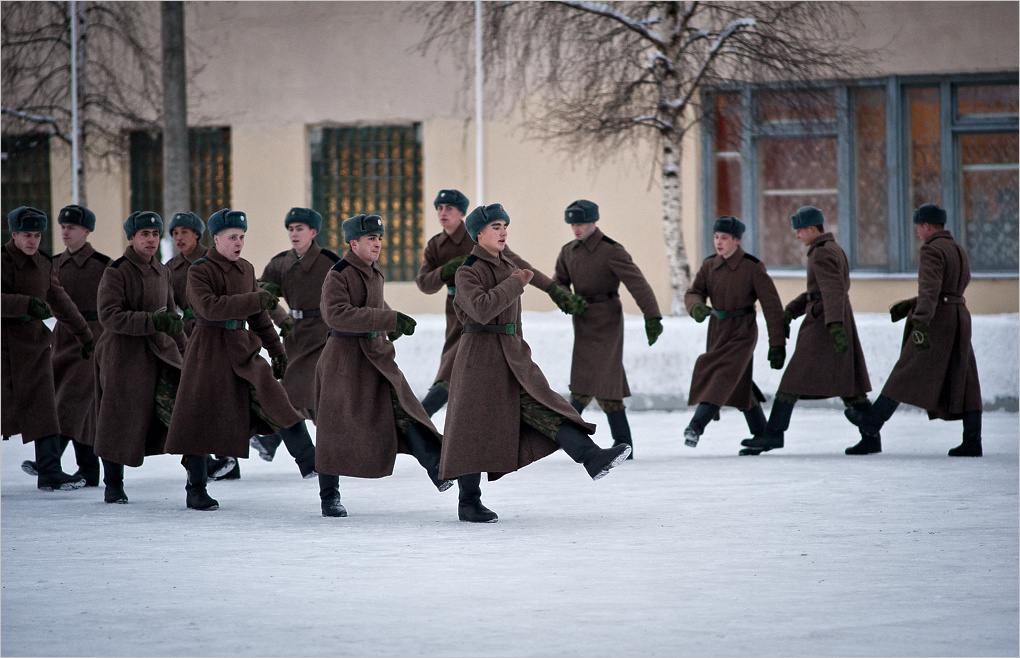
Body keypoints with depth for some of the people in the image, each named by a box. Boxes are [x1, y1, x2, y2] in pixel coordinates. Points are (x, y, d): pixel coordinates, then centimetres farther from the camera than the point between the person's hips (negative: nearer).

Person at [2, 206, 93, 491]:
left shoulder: (44, 264, 9)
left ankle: (49, 472, -4)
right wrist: (27, 304, -33)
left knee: (44, 409, -2)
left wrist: (84, 335, 28)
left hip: (35, 343, 5)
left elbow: (60, 301, 22)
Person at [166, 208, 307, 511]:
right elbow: (209, 307, -25)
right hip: (208, 347, -5)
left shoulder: (246, 269, 12)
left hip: (241, 346, 5)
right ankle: (196, 489, 8)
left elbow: (259, 316, 21)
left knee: (269, 390, -15)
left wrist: (277, 350, 20)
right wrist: (254, 300, -29)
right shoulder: (199, 270, -8)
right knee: (200, 416, -2)